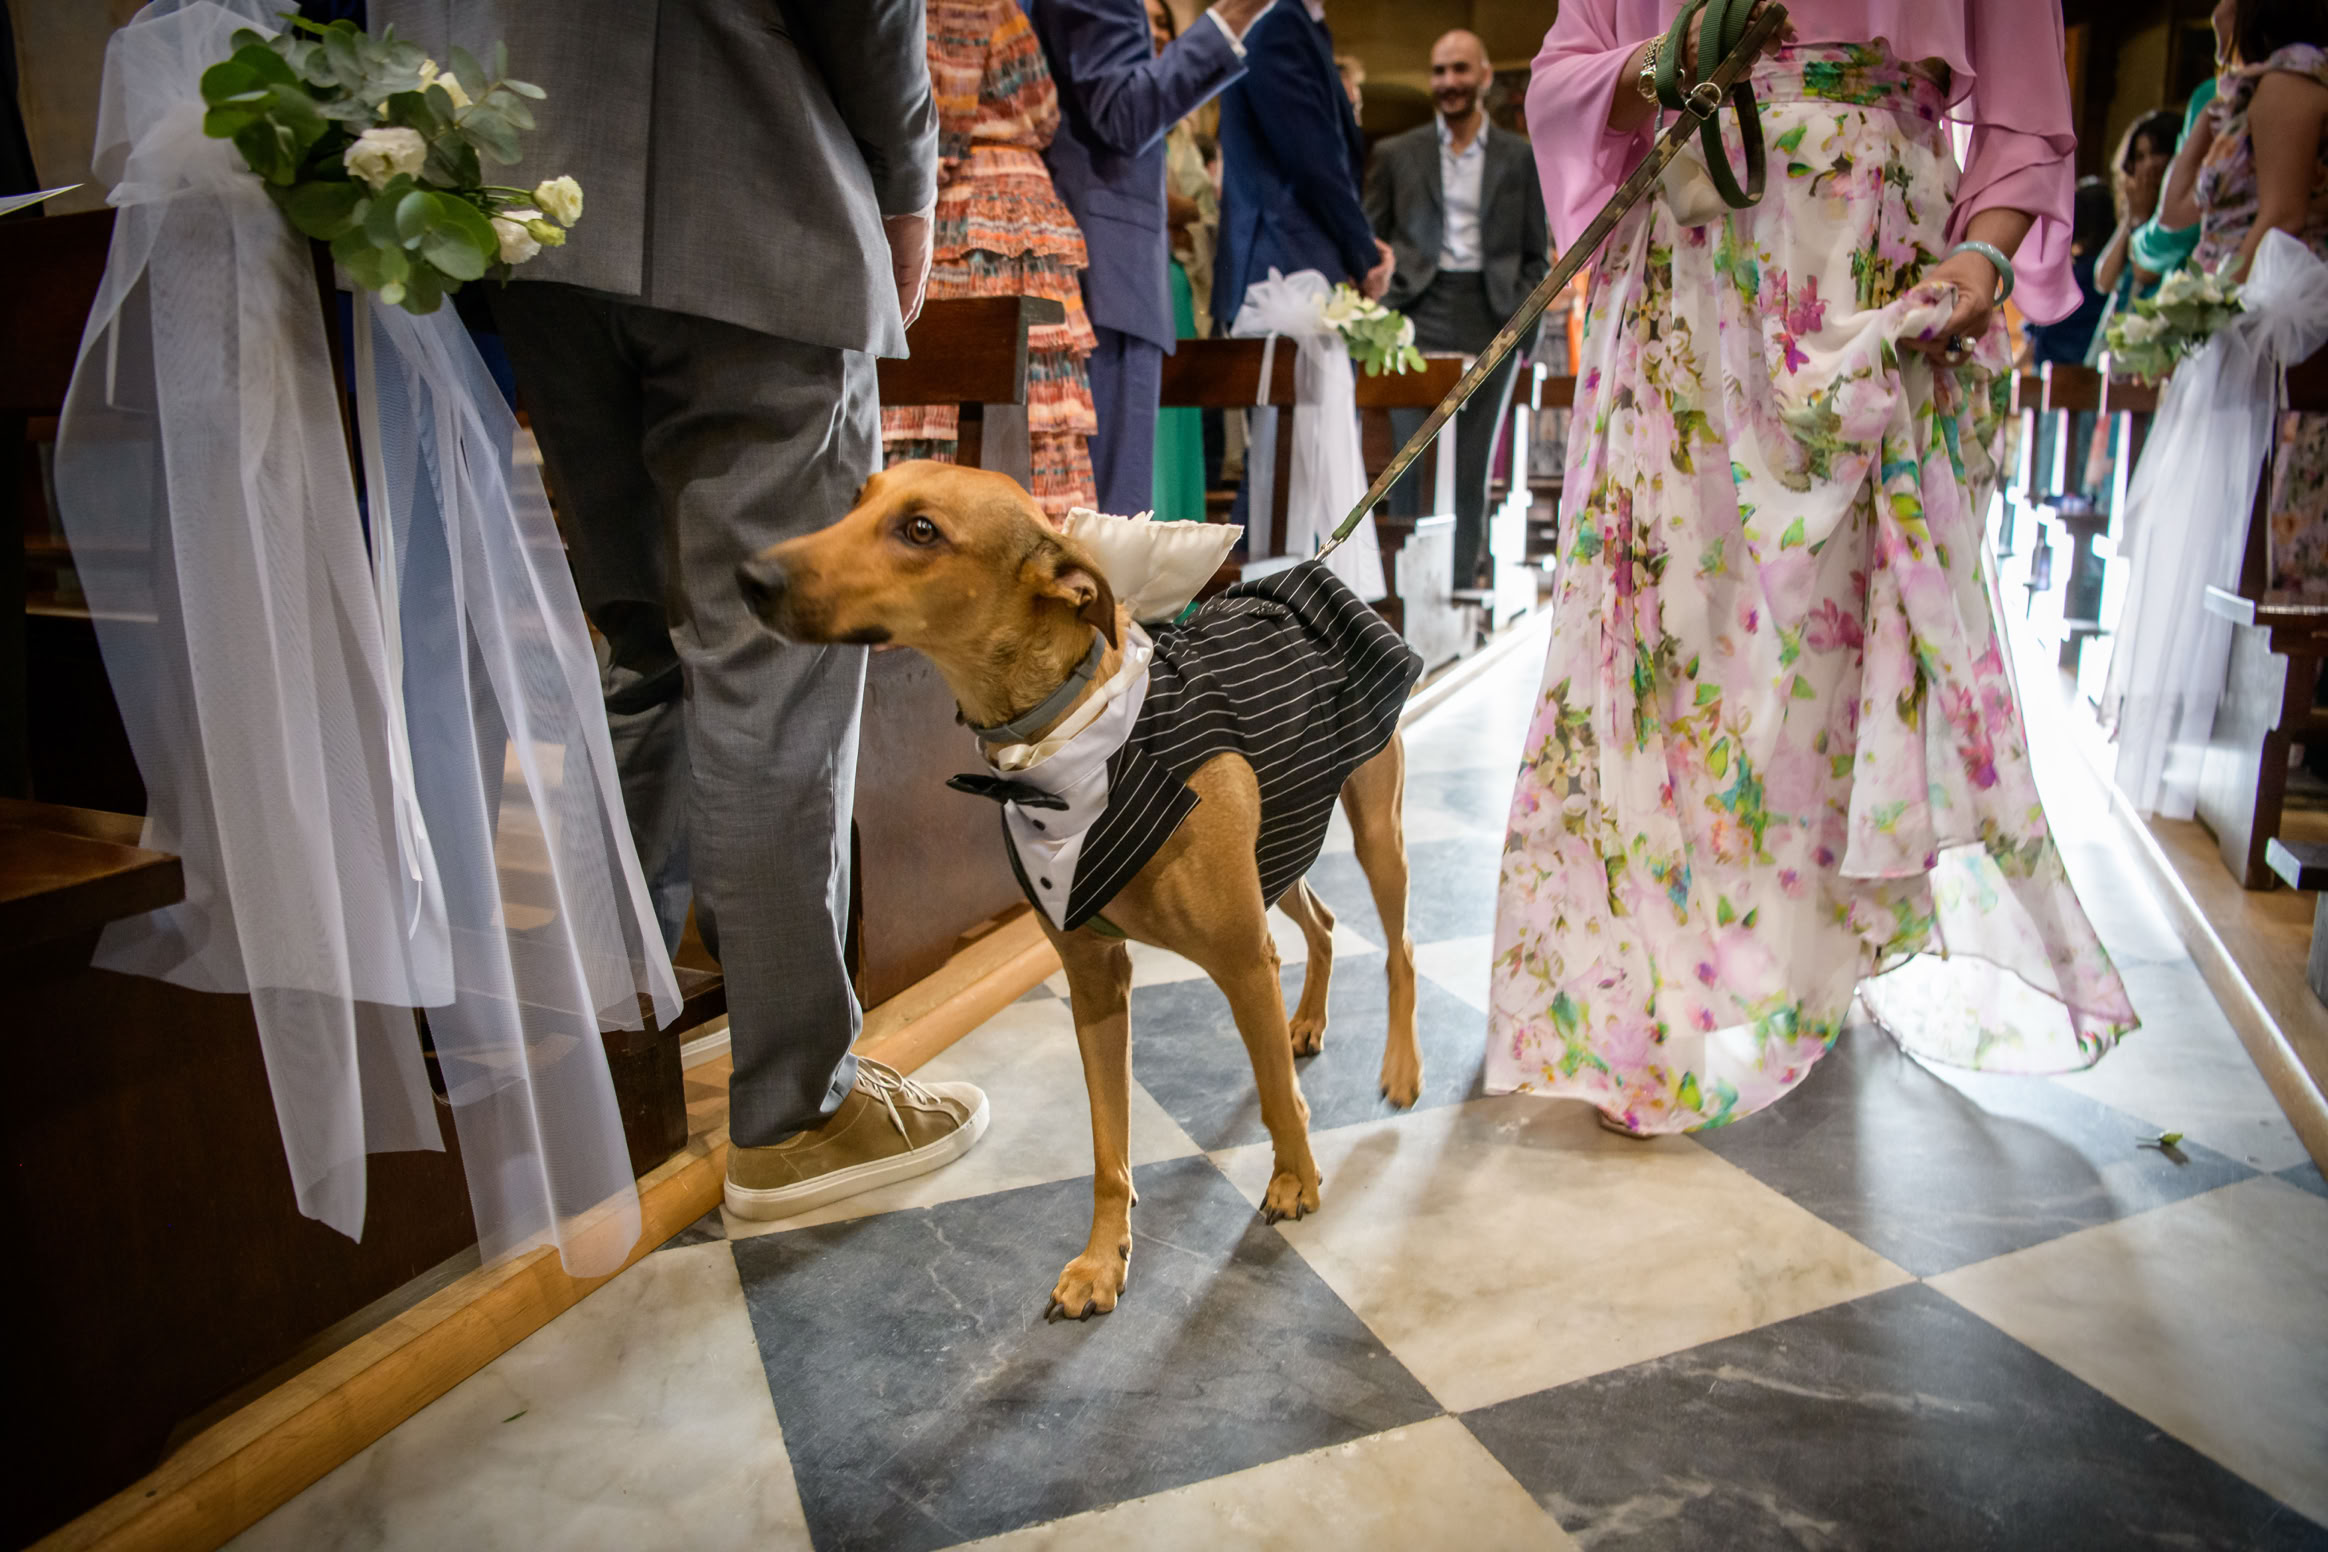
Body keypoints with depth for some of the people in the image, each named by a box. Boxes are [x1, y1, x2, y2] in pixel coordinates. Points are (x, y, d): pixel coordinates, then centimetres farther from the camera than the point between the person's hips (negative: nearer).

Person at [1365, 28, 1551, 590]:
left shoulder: (1519, 158, 11)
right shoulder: (1395, 154, 11)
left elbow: (1535, 254, 11)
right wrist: (1383, 313, -4)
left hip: (1490, 323, 1)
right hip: (1419, 318, 0)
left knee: (1472, 464, 2)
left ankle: (1461, 585, 7)